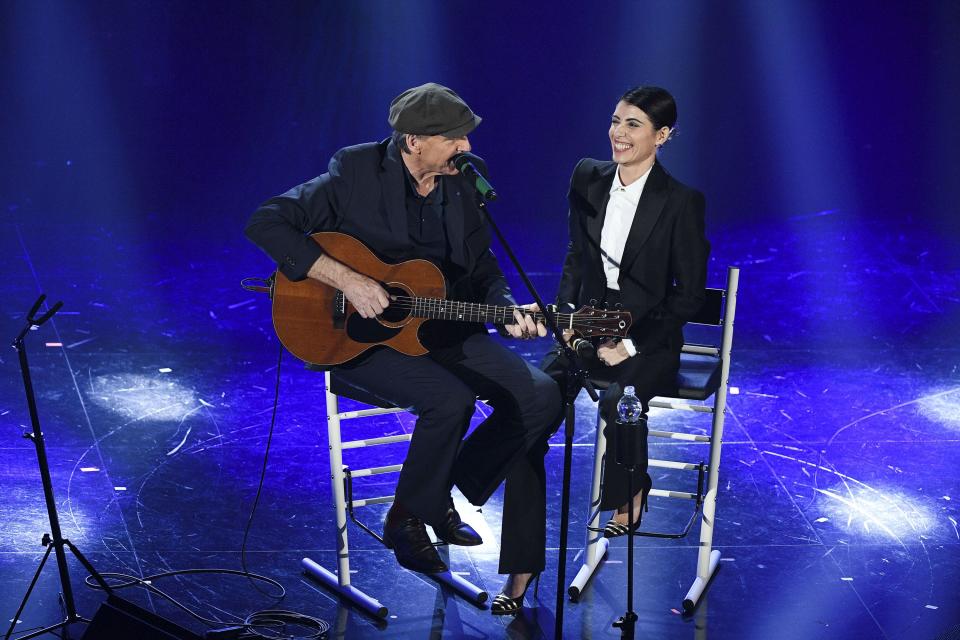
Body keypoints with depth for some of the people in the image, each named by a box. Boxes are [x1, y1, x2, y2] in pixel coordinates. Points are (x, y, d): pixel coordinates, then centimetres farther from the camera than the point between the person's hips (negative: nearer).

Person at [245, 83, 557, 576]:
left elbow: (482, 270, 11)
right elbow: (265, 223, -18)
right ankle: (405, 518, -5)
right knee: (450, 398, -31)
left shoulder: (465, 181, 2)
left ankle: (442, 496, 8)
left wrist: (508, 312, -11)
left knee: (538, 395, -10)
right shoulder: (356, 172, -12)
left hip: (442, 330, 6)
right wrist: (347, 280, -26)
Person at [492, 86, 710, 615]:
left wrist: (631, 345, -14)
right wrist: (568, 310, 0)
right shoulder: (588, 178, 5)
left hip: (647, 342, -4)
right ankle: (521, 569, -13)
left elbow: (688, 294, -7)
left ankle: (629, 491, 4)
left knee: (618, 401, -35)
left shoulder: (681, 202, -9)